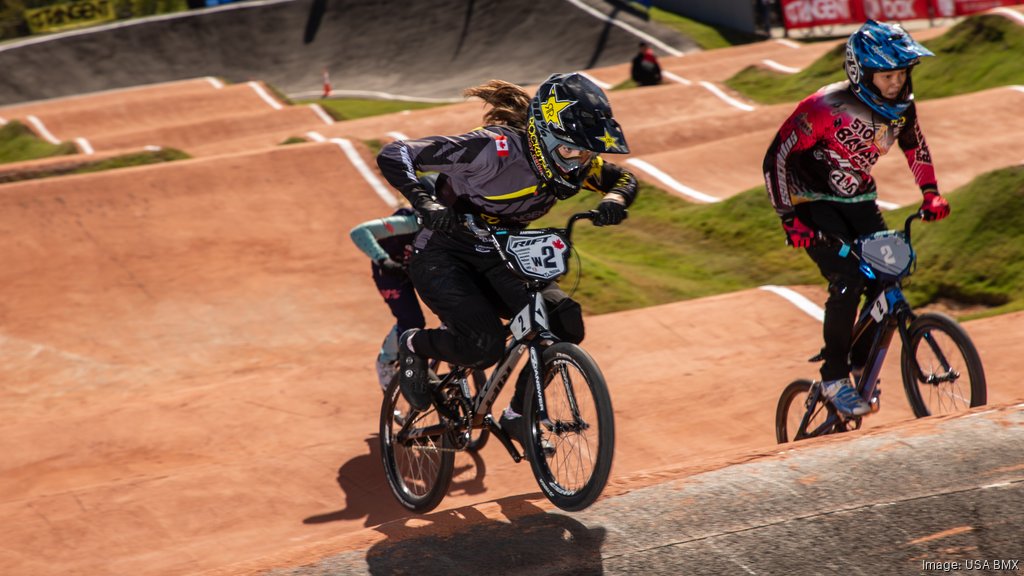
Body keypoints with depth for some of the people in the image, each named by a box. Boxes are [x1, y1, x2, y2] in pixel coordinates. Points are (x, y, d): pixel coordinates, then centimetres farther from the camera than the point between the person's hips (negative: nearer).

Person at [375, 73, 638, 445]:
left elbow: (624, 178, 7)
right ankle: (413, 347, 5)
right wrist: (424, 202, -45)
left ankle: (518, 416, 5)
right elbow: (393, 156, -29)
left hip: (496, 260, 6)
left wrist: (614, 199, -17)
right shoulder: (494, 149, -30)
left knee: (564, 323, -16)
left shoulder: (566, 161, -11)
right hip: (443, 258, -6)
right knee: (484, 345, -28)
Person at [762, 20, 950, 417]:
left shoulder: (901, 105, -10)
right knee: (848, 281, -23)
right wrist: (789, 219, -27)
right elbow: (776, 158, -23)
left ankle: (861, 363, 14)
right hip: (813, 202, -6)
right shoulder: (825, 108, -28)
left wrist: (930, 193, 3)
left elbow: (914, 144, 13)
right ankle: (834, 379, -12)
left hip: (859, 199, 6)